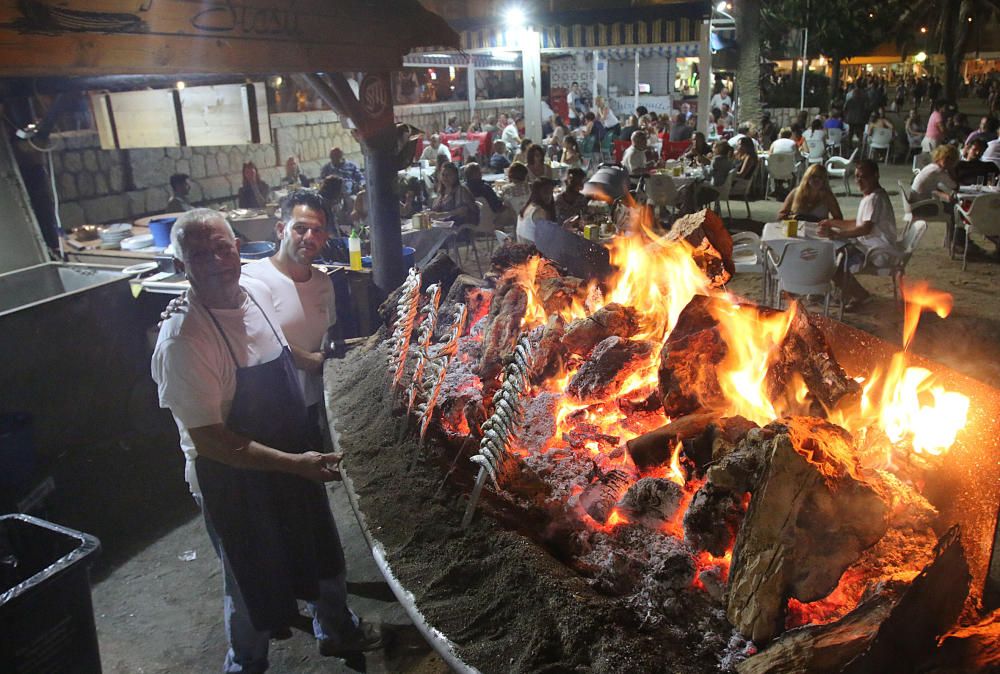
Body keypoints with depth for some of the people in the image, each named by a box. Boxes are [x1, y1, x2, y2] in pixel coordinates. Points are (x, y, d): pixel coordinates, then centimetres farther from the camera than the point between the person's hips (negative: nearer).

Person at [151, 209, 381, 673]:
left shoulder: (257, 292, -6)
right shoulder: (181, 339, -28)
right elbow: (208, 440, -26)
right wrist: (294, 463, -29)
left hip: (297, 459, 7)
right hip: (234, 479, -7)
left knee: (321, 552, 25)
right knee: (255, 583, 16)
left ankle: (336, 630, 53)